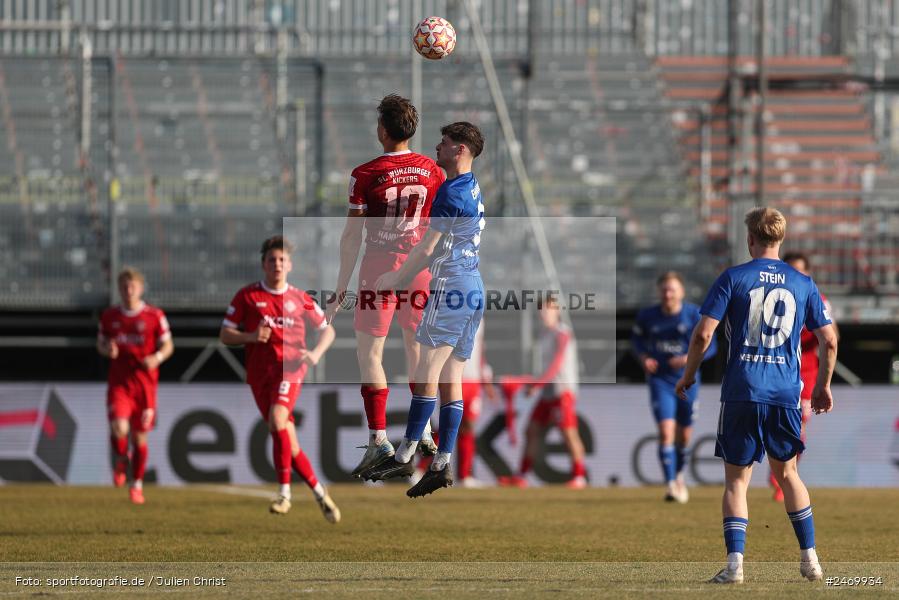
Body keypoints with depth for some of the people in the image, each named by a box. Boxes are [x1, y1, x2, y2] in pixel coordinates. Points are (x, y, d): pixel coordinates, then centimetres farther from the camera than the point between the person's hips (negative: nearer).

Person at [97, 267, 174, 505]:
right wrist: (107, 349, -9)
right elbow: (100, 343, 15)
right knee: (119, 428, -21)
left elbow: (168, 345, 5)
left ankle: (137, 485, 21)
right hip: (119, 382, 0)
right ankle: (121, 460, 12)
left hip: (145, 383, 0)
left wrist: (157, 358, -16)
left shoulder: (154, 316, -1)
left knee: (139, 436, 6)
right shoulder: (109, 316, 4)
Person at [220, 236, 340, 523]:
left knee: (277, 420, -28)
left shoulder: (300, 299, 7)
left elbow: (327, 330, 17)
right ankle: (319, 493, 17)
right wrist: (251, 336, -13)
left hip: (290, 367, -2)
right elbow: (225, 335, 6)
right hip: (260, 372, 2)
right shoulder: (247, 296, 5)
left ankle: (284, 492, -23)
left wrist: (316, 353, -2)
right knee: (289, 444, 1)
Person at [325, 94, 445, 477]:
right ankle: (424, 433, 26)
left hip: (379, 270, -4)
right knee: (417, 346, 18)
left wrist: (341, 289, -3)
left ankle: (379, 439, -8)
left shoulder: (365, 175, -12)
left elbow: (352, 237, -9)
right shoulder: (432, 171, 0)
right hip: (421, 269, 4)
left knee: (369, 354, 1)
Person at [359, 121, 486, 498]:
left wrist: (395, 280, 0)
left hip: (450, 286, -10)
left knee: (427, 375, -11)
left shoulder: (451, 191, -11)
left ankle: (404, 456, -13)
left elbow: (427, 248, -11)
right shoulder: (473, 191, 19)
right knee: (451, 380, 5)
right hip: (473, 289, 10)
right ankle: (442, 465, 1)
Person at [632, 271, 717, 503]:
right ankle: (671, 484, -16)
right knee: (666, 430, -17)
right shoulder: (647, 316, -4)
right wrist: (643, 357, -7)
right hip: (660, 380, -1)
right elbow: (636, 338, 13)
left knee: (684, 434, 13)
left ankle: (679, 475, 40)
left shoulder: (695, 315, -8)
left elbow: (710, 345, -5)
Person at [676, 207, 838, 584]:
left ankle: (734, 564, -7)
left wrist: (688, 376, 8)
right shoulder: (803, 284, 7)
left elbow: (703, 334, -7)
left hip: (741, 393, -3)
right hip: (786, 394, 3)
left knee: (737, 479, 4)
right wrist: (823, 385, 22)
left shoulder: (733, 278, -2)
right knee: (787, 473, 19)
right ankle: (810, 561, 17)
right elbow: (829, 341, 7)